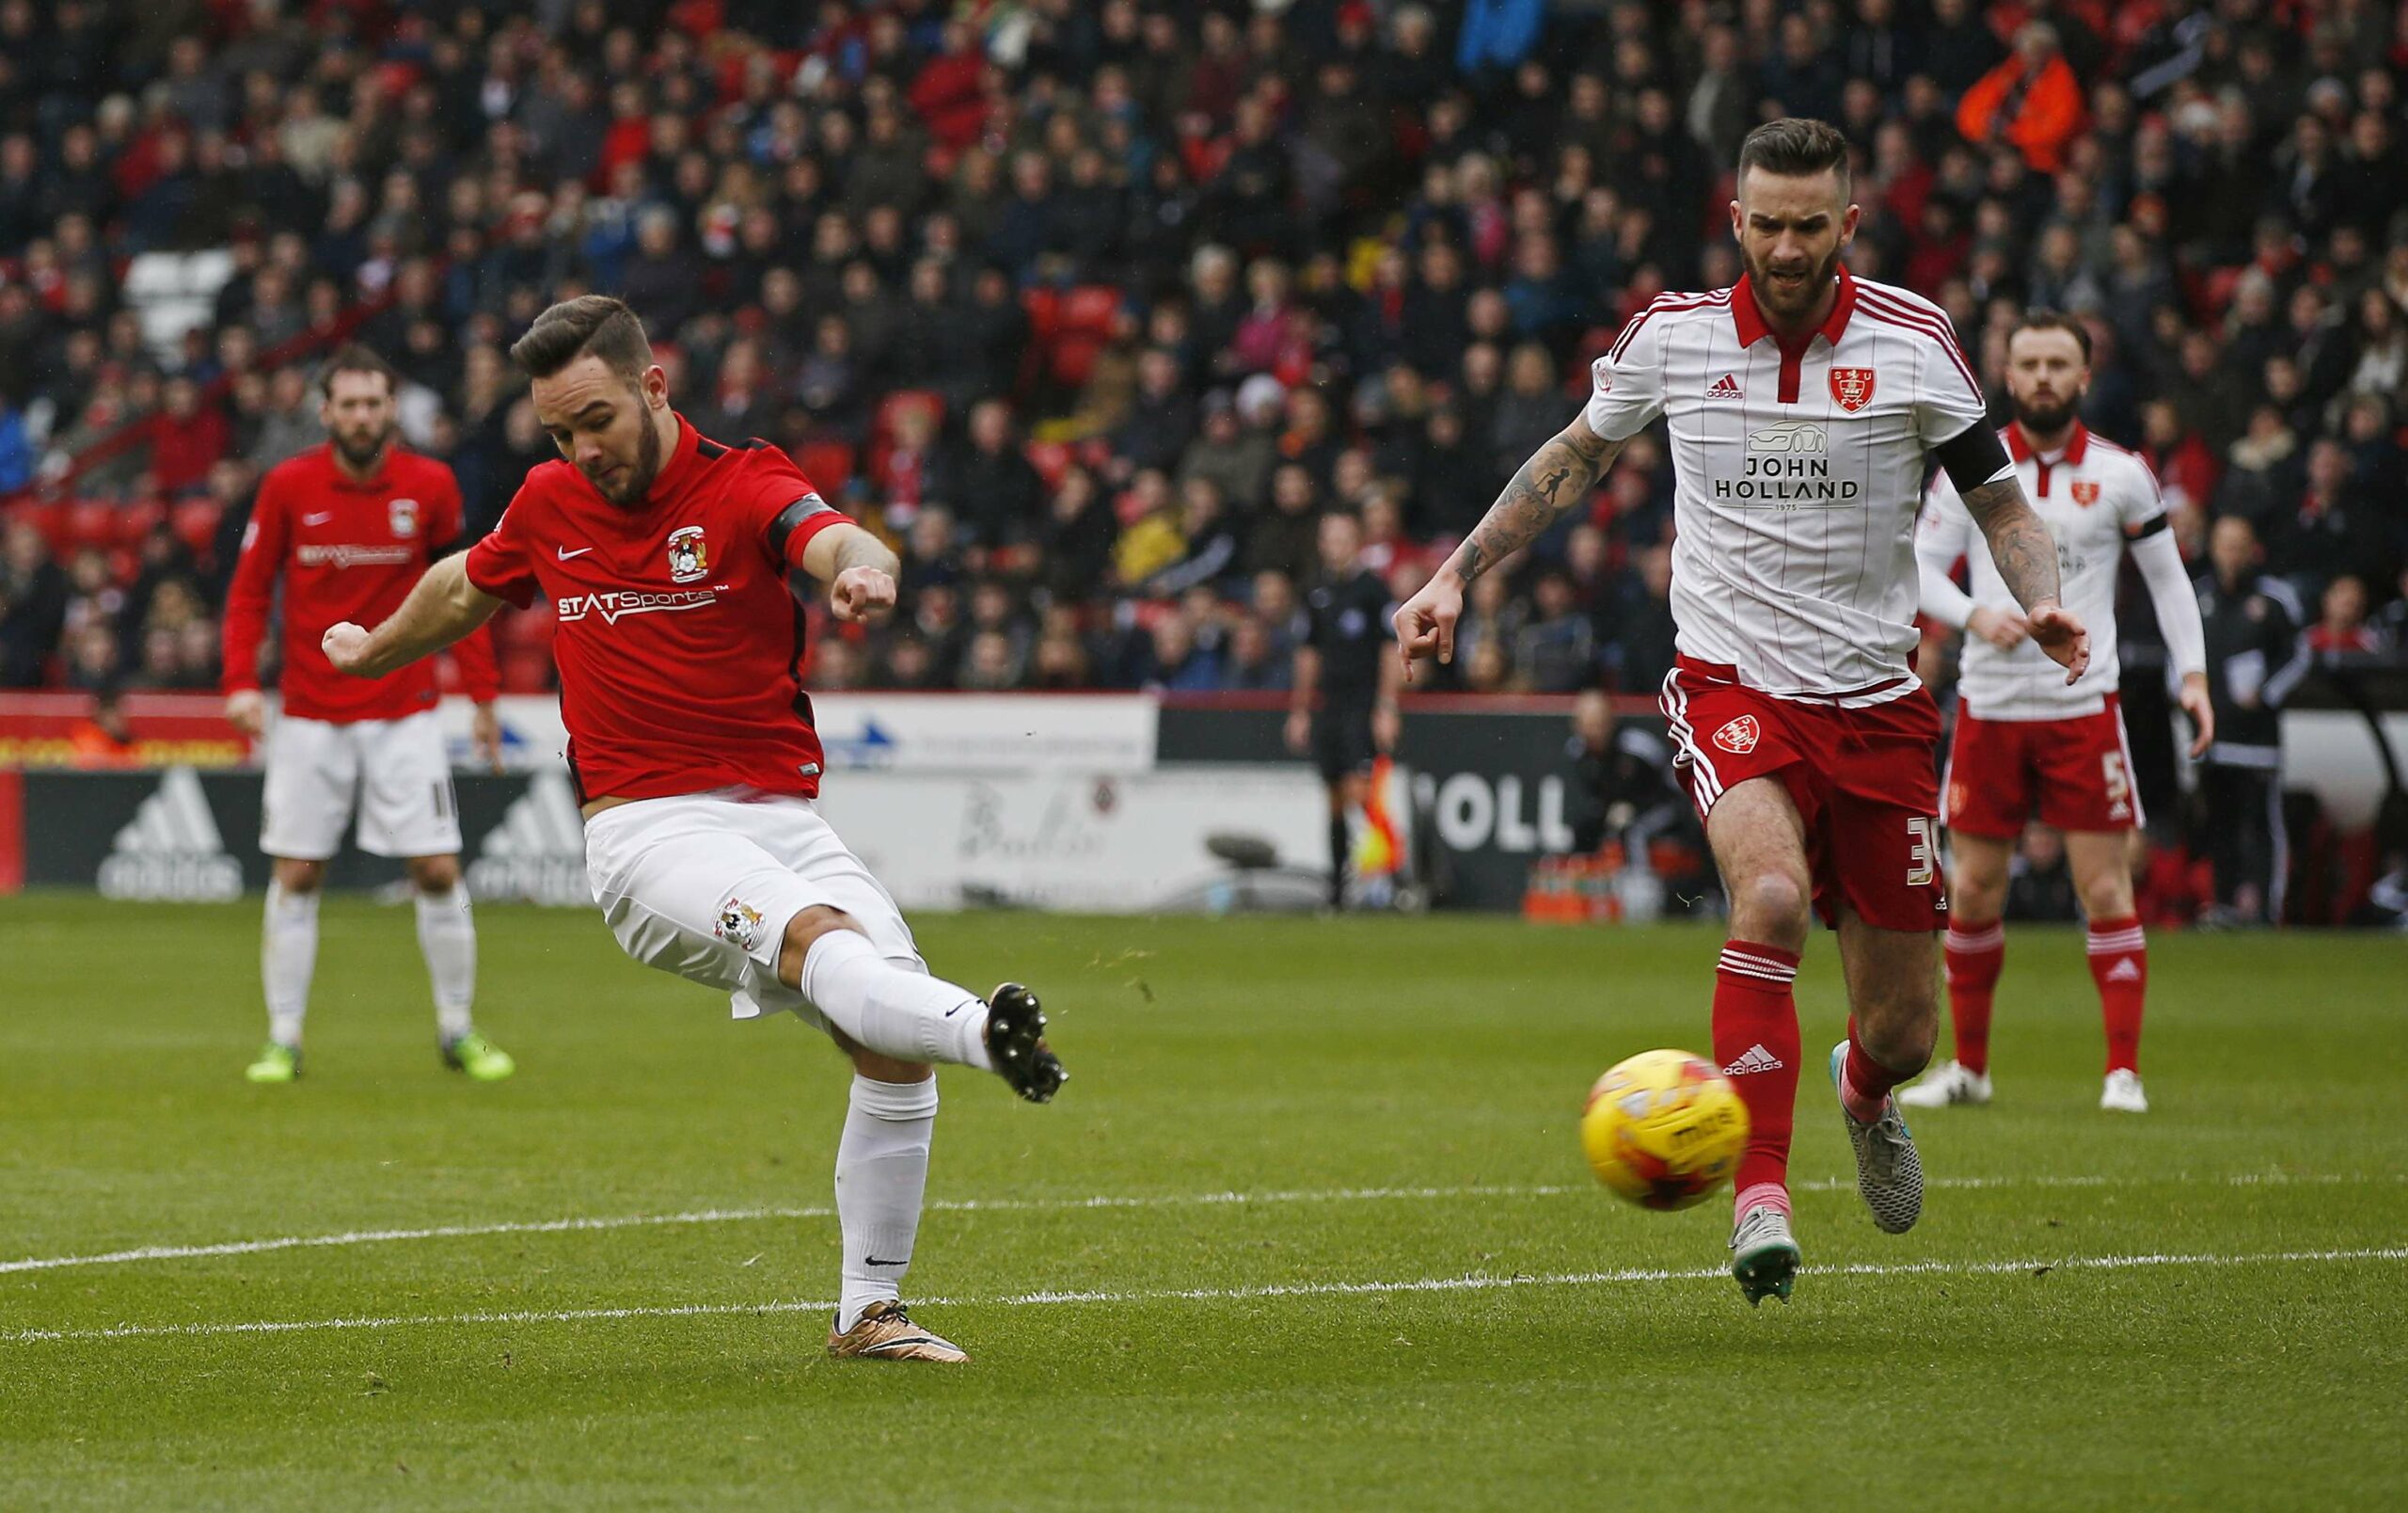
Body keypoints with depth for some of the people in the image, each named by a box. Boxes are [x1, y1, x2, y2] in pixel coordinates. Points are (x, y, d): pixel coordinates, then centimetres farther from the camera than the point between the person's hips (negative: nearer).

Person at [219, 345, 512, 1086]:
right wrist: (242, 680, -11)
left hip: (405, 713, 0)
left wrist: (482, 694, 4)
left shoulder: (430, 485, -3)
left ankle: (457, 1030, 11)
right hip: (310, 715, 0)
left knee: (438, 872, -4)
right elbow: (250, 588, 2)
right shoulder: (288, 486, -4)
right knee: (294, 877, 0)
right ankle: (283, 1039, 9)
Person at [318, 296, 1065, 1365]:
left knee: (893, 1051, -11)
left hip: (782, 819, 1)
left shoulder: (745, 486, -3)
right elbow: (463, 589, 32)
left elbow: (835, 541, -27)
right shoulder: (549, 505, 8)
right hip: (646, 830, -1)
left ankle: (870, 1311, 6)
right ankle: (983, 1032, -63)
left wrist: (862, 569, -52)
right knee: (818, 939, -32)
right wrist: (374, 652, 49)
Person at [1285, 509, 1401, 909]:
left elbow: (1394, 652, -6)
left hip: (1364, 705, -6)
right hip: (1327, 707, 6)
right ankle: (1338, 887, 11)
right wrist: (1300, 710, 18)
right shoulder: (1318, 594, 14)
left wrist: (1387, 708, -12)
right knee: (1335, 798, 7)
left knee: (1359, 792, -16)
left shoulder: (1373, 588, -4)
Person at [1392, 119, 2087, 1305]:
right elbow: (1577, 456, 16)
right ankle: (1761, 1199, -30)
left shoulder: (1911, 340, -4)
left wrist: (2041, 600, -16)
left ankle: (1866, 1093, 44)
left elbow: (2001, 504, 4)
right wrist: (1459, 573, 12)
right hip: (1733, 684, -1)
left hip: (1877, 702, 1)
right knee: (1772, 895, -34)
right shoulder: (1674, 336, -2)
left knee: (1903, 1032, 4)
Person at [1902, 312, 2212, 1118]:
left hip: (2084, 709, -1)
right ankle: (1969, 1065, 18)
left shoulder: (2121, 474, 2)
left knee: (2106, 891, -6)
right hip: (1989, 707, 1)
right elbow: (1920, 565, 4)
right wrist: (1974, 614, -16)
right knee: (1972, 894, 4)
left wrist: (2192, 673, 0)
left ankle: (2124, 1072, -2)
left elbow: (2167, 574, 10)